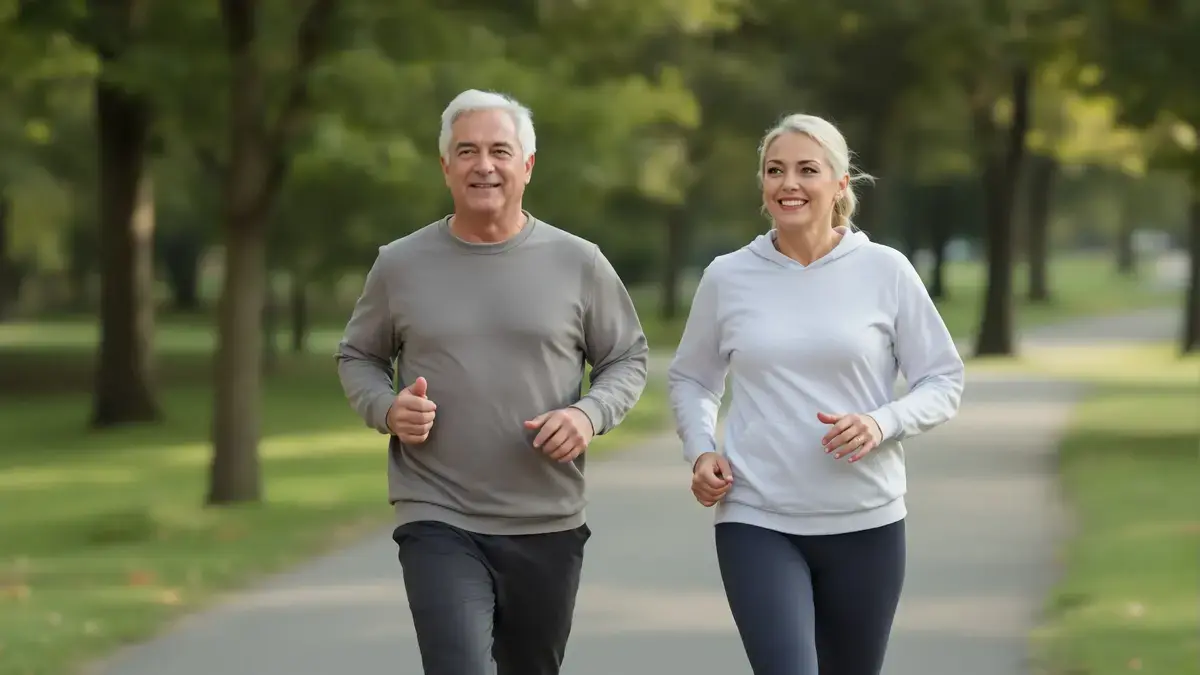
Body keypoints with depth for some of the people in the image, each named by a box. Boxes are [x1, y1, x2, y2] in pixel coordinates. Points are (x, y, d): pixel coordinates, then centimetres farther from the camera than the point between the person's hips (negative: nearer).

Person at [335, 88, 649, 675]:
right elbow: (358, 356, 14)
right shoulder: (400, 265, 2)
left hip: (549, 524, 2)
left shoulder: (577, 263, 2)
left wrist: (591, 414, -11)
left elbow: (628, 358, 10)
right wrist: (386, 409, -7)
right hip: (438, 522, -2)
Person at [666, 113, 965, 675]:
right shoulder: (727, 277, 2)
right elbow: (691, 379, 16)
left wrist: (881, 423, -16)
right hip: (756, 522, -1)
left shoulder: (885, 271, -2)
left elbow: (943, 382, 3)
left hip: (865, 523, 1)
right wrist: (700, 450, -2)